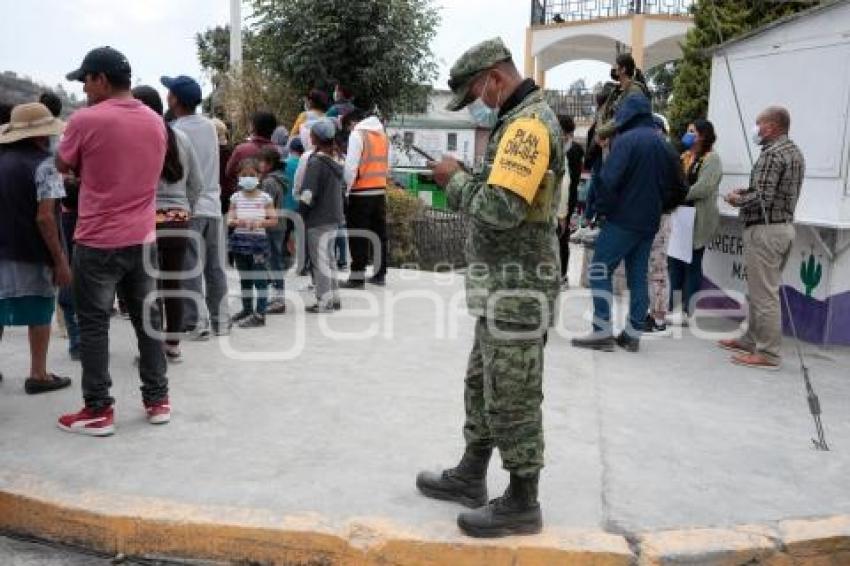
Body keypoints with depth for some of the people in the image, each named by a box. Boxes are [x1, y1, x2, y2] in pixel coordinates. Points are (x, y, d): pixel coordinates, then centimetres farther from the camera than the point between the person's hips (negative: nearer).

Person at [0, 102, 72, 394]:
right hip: (31, 254, -6)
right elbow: (44, 217, -19)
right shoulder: (43, 164, -13)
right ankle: (38, 375, 14)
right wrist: (60, 260, -16)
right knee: (39, 315, 7)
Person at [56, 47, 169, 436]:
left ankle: (98, 411, 8)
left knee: (93, 326, 4)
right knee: (147, 319, 13)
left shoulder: (86, 120, -12)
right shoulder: (155, 122, 6)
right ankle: (157, 400, 20)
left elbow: (62, 167, 2)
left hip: (97, 242, -5)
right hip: (143, 239, 5)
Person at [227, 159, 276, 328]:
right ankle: (247, 309, 28)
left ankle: (260, 314, -2)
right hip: (240, 239, 4)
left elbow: (273, 220, -1)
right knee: (244, 278, 15)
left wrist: (260, 222, -18)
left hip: (258, 239, -4)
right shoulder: (236, 198, 6)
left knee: (260, 278, -5)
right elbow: (229, 220, 4)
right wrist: (237, 221, -17)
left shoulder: (264, 198, -2)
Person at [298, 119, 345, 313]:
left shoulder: (316, 162, -16)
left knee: (320, 260, 0)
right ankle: (334, 298, 23)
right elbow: (342, 188, 15)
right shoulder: (336, 161, 8)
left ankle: (324, 302, 4)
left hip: (318, 220, -8)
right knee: (329, 258, 17)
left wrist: (301, 215, -10)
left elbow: (308, 195, -19)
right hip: (334, 217, 8)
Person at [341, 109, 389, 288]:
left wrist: (346, 189, -6)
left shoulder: (357, 134, -9)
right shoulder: (383, 134, 12)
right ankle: (380, 274, 16)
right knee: (379, 232, 11)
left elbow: (351, 166, -15)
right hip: (380, 191, 7)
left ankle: (357, 276, -1)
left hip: (361, 192, -7)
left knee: (358, 236, -2)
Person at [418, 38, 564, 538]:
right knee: (483, 386, 19)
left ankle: (522, 504, 13)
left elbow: (501, 209, -27)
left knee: (513, 399, 0)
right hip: (505, 284, 11)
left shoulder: (529, 123, -17)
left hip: (518, 288, -11)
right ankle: (471, 477, 33)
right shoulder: (521, 121, 17)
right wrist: (459, 181, 5)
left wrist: (456, 179, -11)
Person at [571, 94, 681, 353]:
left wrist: (604, 208, -8)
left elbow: (607, 179, -21)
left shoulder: (626, 140, -12)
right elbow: (673, 182, 19)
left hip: (622, 220, -7)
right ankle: (633, 334, 13)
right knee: (638, 276, 10)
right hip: (650, 222, 7)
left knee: (599, 271, 0)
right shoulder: (663, 144, 11)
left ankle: (602, 332, -4)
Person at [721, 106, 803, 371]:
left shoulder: (772, 153, -15)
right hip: (785, 226, 10)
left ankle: (768, 354, -1)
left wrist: (737, 200, -5)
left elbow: (762, 198, -22)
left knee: (764, 293, -5)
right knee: (761, 290, 17)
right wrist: (748, 192, 12)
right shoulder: (795, 152, 16)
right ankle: (751, 340, 26)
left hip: (765, 230, -10)